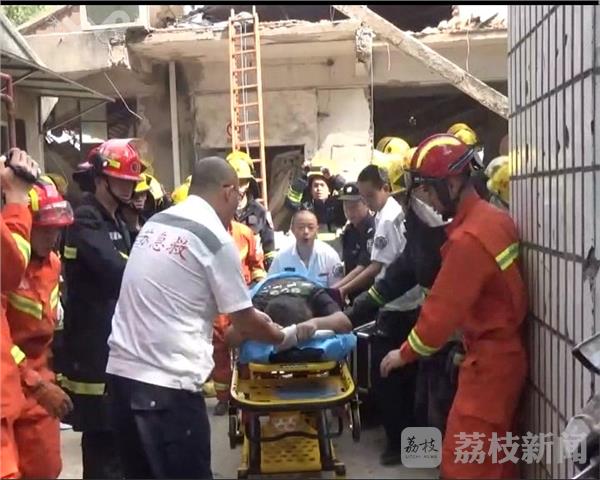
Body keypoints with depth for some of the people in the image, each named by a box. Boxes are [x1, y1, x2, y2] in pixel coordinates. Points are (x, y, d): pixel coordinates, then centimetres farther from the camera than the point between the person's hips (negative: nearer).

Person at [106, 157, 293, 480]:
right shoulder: (216, 238, -9)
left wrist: (251, 316, 30)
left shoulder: (155, 223, 12)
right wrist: (283, 338, 18)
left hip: (122, 369, 7)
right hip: (166, 382, -7)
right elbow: (243, 320, -1)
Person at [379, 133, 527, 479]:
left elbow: (442, 310, -19)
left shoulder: (467, 239, -24)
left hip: (489, 360, -9)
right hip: (507, 350, 9)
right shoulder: (494, 217, 4)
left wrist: (405, 353, -5)